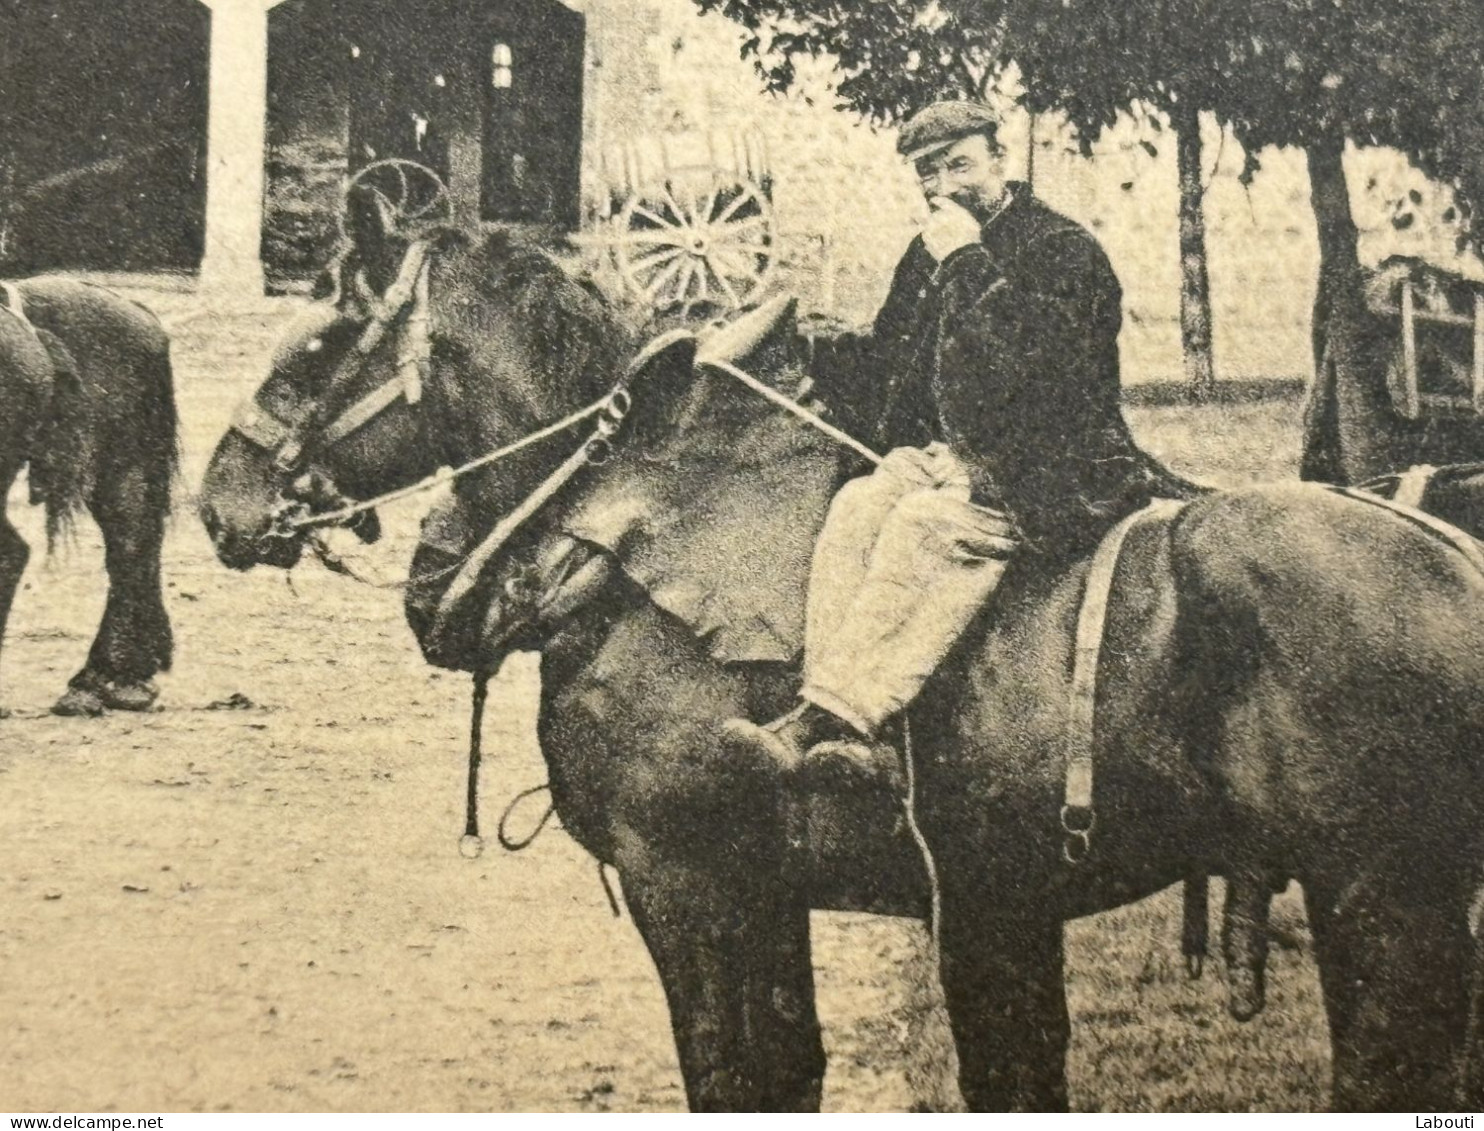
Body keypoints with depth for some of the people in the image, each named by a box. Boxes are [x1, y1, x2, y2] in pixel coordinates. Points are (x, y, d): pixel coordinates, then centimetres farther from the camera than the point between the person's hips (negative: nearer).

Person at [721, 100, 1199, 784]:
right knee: (855, 508, -23)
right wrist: (815, 359, 9)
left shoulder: (1062, 250, -5)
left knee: (926, 523, -31)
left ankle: (830, 718, -38)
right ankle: (833, 725, -35)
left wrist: (968, 262, -19)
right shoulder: (929, 254, 18)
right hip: (942, 456, 7)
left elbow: (1029, 359, -22)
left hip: (1046, 471, -7)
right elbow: (882, 363, 27)